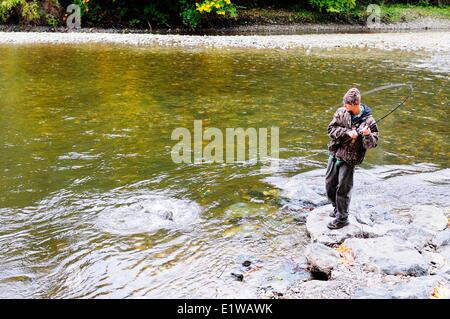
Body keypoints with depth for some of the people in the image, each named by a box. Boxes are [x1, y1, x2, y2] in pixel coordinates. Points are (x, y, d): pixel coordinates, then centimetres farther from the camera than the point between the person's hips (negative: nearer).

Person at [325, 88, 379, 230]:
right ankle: (337, 208, 39)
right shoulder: (341, 112, -3)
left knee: (343, 189, 1)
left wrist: (367, 135, -33)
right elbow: (331, 129, -6)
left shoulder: (368, 121, -13)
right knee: (330, 184, 15)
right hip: (334, 154, 5)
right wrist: (347, 133, -20)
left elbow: (372, 144, -11)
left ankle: (342, 218, 19)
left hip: (349, 160, -5)